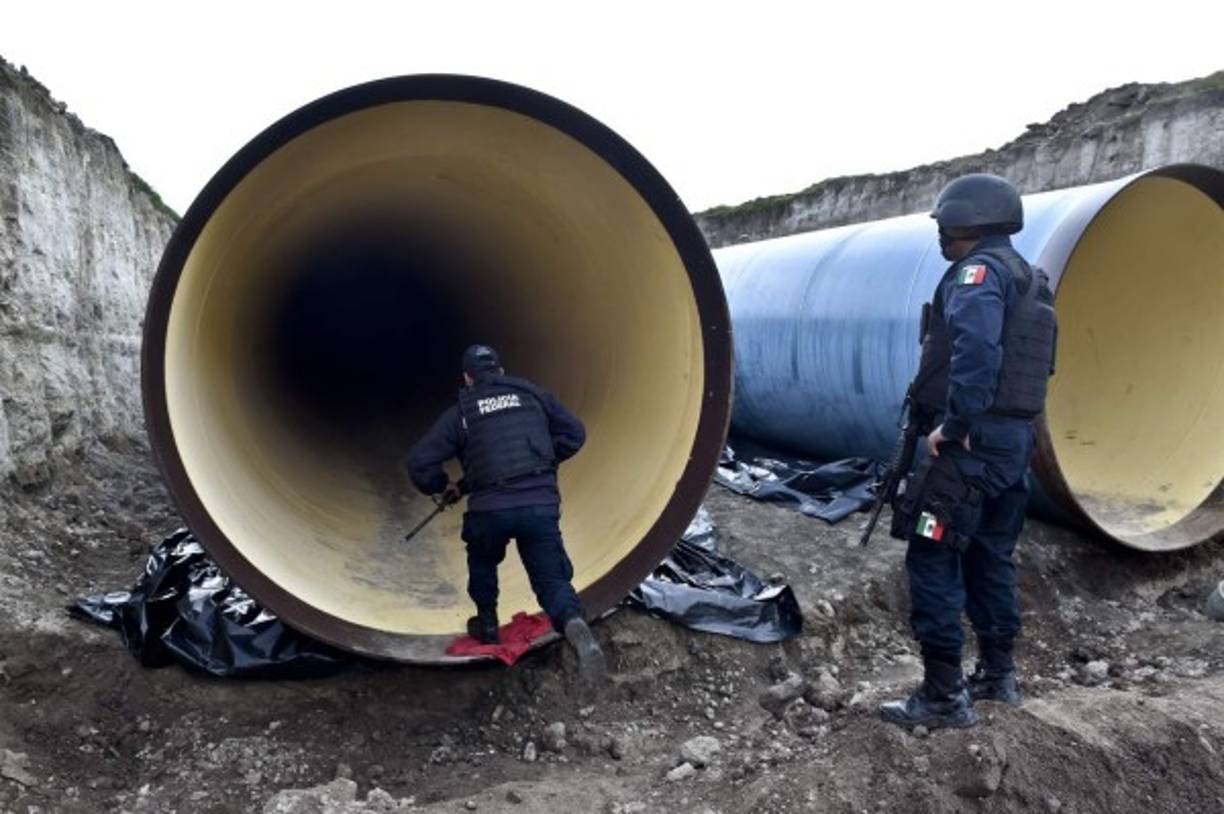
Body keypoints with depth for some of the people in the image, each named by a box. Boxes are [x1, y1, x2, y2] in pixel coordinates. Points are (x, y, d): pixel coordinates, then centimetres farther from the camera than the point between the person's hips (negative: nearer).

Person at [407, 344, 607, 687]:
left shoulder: (460, 413, 7)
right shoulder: (533, 395, 12)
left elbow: (419, 462, 4)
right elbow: (574, 434, 14)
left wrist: (440, 488, 21)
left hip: (490, 509, 0)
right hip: (542, 504, 1)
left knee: (482, 562, 31)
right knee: (552, 581, 6)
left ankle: (486, 626, 38)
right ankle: (574, 624, -22)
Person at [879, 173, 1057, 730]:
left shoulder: (981, 269, -10)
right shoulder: (1026, 278, 20)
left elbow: (977, 346, -28)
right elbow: (1025, 362, 20)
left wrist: (955, 422, -23)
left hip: (972, 441, -10)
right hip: (1014, 438, 10)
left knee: (933, 559, -7)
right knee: (990, 558, 18)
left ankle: (944, 695, -4)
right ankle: (998, 674, 29)